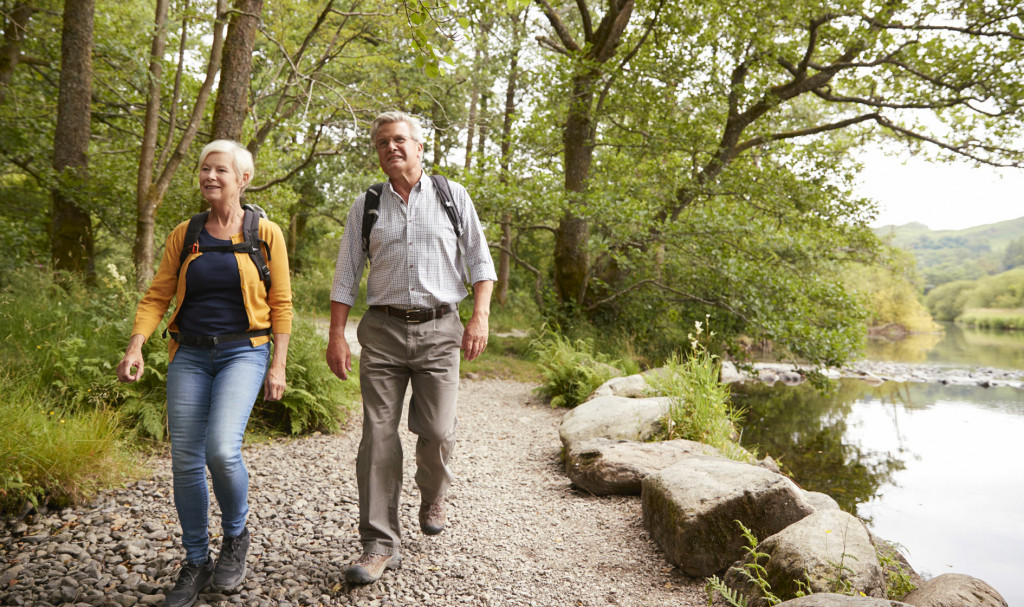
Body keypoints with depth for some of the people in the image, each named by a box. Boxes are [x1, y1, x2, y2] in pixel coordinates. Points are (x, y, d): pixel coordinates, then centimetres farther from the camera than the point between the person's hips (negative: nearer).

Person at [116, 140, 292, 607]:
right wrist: (135, 348, -7)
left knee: (222, 449, -21)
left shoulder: (266, 234, 0)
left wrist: (278, 366, -6)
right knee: (185, 461, 2)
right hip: (190, 355, 4)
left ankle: (235, 535, 9)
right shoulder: (184, 234, 8)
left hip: (243, 353, -3)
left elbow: (281, 305, 0)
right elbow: (157, 296, 7)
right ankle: (196, 563, 21)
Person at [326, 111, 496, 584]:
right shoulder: (365, 206, 11)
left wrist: (480, 317, -5)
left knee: (437, 431, -2)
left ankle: (432, 497, 32)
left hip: (438, 330, -1)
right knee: (378, 434, -3)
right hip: (383, 331, 1)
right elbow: (346, 275, 10)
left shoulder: (453, 197, 8)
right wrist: (337, 335, 1)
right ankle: (380, 544, 6)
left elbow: (480, 261, 7)